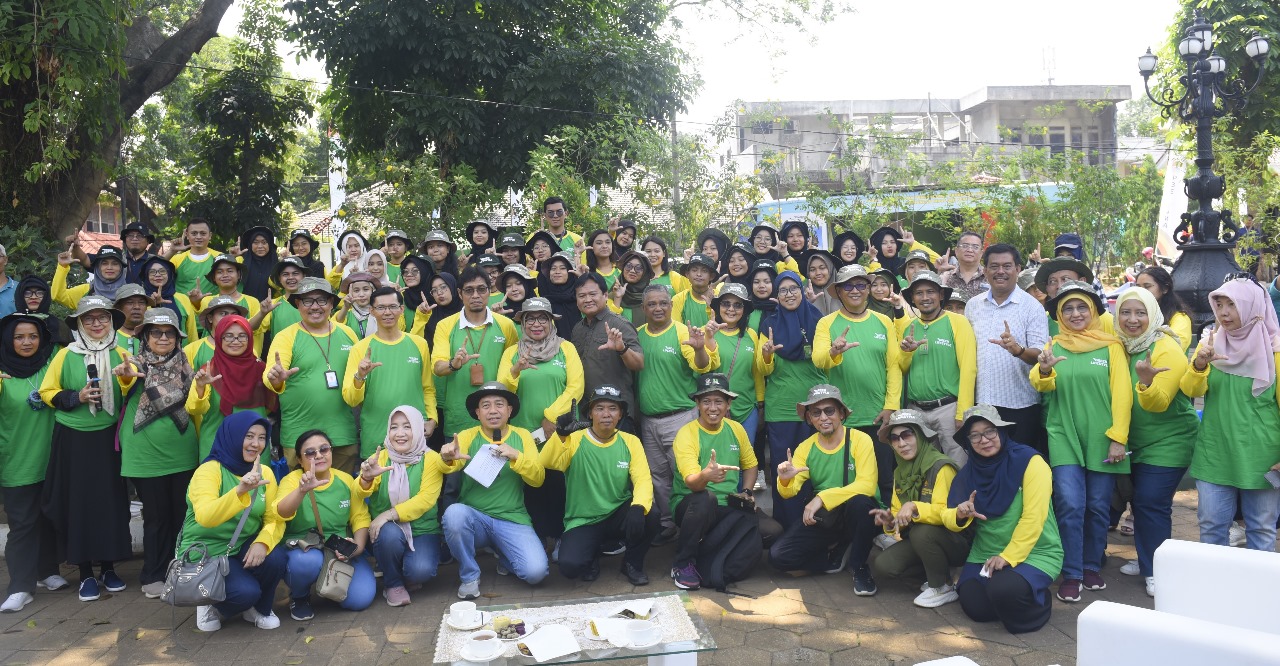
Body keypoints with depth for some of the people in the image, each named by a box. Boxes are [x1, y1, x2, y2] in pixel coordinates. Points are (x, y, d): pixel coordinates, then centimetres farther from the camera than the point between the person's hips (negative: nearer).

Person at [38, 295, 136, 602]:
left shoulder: (120, 355, 3)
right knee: (78, 501, 3)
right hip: (74, 439, -1)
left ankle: (108, 567, 20)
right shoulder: (65, 355, -2)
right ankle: (86, 573, 13)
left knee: (111, 500, 6)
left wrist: (126, 378, -17)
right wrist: (77, 397, -14)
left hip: (108, 438, 1)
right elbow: (47, 392, 1)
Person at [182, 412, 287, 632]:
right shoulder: (209, 470, -17)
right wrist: (240, 490, -49)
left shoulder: (265, 472, 0)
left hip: (243, 547, 5)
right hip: (205, 553, -5)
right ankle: (213, 605, 8)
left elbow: (275, 519, -4)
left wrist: (262, 542, -27)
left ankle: (260, 609, 4)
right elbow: (204, 517, -33)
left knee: (275, 558, -27)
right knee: (246, 591, -28)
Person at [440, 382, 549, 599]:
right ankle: (469, 576, -8)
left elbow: (538, 479, -5)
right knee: (454, 513, -34)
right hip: (474, 517, 0)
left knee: (536, 572, -21)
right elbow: (453, 465, -19)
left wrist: (516, 456, -24)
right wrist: (448, 458, -44)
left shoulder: (522, 436, 4)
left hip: (512, 520, 1)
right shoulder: (467, 436, 0)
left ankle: (504, 557, 17)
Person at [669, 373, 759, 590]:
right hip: (691, 504, -5)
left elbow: (750, 465, 19)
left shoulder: (736, 429, 4)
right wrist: (705, 476, -49)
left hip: (728, 507, 5)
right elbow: (691, 481, -26)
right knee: (705, 498, -40)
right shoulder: (686, 434, -13)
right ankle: (683, 564, -18)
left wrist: (746, 492, 0)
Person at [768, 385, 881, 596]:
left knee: (859, 501, -38)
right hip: (823, 518, 3)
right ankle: (839, 553, 8)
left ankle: (860, 566, -12)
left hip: (859, 515, -3)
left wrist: (823, 497, -33)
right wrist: (785, 481, -31)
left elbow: (867, 485, -25)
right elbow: (790, 492, -7)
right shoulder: (805, 448, 0)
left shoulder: (859, 440, -13)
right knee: (778, 555, -15)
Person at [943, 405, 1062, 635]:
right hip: (986, 554, 5)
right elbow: (949, 519, 2)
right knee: (974, 606, -15)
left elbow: (1033, 519, -19)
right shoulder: (968, 473, 3)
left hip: (1035, 553, -5)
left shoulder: (1030, 461, -14)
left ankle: (1040, 602, 5)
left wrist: (1007, 557, -21)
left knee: (1003, 591, -30)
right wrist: (960, 515, -21)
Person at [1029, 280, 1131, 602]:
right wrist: (1044, 370, -33)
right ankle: (1071, 575, 3)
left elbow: (1121, 394, -3)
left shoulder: (1110, 346, 2)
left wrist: (1118, 438, -10)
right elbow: (1042, 385, -10)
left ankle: (1092, 567, 26)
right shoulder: (1055, 346, 6)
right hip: (1064, 437, 0)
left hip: (1102, 439, 0)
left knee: (1098, 507, 8)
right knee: (1070, 505, -8)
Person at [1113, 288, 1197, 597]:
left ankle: (1157, 571, 1)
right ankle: (1145, 560, 26)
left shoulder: (1166, 348, -18)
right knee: (1139, 501, 11)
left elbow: (1159, 403, -25)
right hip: (1138, 443, 6)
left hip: (1169, 442, -6)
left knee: (1151, 502, -11)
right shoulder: (1121, 347, 1)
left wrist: (1146, 381, -44)